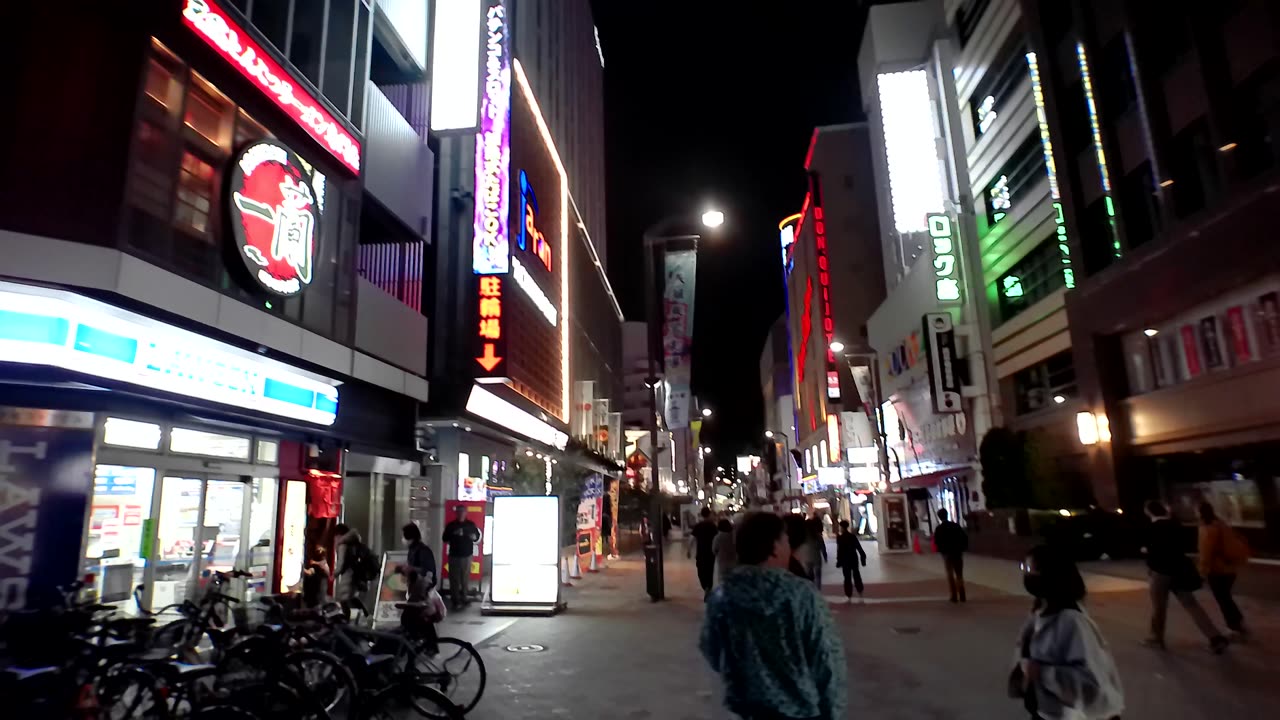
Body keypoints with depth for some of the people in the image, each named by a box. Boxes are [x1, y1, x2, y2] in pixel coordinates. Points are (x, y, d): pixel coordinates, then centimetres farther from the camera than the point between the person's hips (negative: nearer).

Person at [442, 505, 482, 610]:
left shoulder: (471, 525, 4)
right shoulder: (451, 525, 2)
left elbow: (477, 537, 11)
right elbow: (445, 539, 6)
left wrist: (474, 537, -11)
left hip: (467, 555, 1)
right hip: (454, 555, -1)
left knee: (465, 578, 6)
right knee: (454, 579, -2)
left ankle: (463, 597, 18)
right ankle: (456, 601, 3)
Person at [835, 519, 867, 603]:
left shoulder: (840, 538, -15)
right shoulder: (853, 536, 0)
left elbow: (839, 551, -16)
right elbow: (859, 547, 3)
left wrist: (839, 561, -10)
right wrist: (862, 556, 9)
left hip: (845, 560, -4)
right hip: (854, 558, 4)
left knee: (847, 577, 4)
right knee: (856, 575, 16)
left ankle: (849, 596, 5)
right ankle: (860, 594, 19)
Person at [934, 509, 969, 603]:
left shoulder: (939, 529, -7)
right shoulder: (956, 525, -2)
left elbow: (936, 542, -12)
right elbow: (965, 537, -3)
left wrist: (941, 550, 4)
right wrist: (963, 548, 6)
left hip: (946, 553, -2)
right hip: (957, 553, 2)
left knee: (950, 575, 7)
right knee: (959, 575, 10)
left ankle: (954, 596, 3)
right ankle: (962, 596, 4)